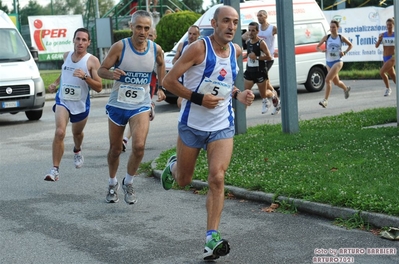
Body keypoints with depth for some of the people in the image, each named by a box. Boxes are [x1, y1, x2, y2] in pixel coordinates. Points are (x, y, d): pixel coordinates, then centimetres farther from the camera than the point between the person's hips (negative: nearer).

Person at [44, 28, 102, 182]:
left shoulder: (92, 61, -10)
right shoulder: (67, 55, 3)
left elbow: (99, 88, -14)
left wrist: (85, 77, -28)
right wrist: (55, 83, 8)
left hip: (81, 104, -1)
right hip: (63, 101, 1)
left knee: (77, 133, 21)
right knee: (59, 132, -20)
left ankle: (77, 151, 58)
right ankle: (55, 169, -19)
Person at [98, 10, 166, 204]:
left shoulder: (156, 49, -5)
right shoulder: (120, 47, -13)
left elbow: (161, 65, 18)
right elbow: (101, 70, -8)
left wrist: (161, 88, 14)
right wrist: (111, 74, -30)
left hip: (141, 106, 1)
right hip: (117, 105, 0)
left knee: (139, 146, -20)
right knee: (115, 149, 11)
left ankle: (128, 183, 4)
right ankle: (112, 184, 37)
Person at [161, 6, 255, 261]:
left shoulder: (236, 51, 3)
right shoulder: (199, 48, -15)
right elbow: (169, 80, -15)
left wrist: (237, 94, 3)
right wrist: (198, 98, -21)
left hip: (222, 126, 3)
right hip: (192, 124, -3)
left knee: (217, 178, -16)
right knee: (184, 180, 13)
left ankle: (212, 238, -15)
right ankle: (174, 166, 51)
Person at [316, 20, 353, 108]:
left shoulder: (341, 38, -2)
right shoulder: (326, 37, 1)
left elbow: (350, 45, 13)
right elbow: (317, 47, 6)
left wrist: (345, 52, -2)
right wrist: (322, 50, -15)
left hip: (338, 61, -4)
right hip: (329, 62, 4)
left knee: (327, 79, -20)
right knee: (336, 82, 16)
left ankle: (325, 100, -18)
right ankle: (346, 89, 50)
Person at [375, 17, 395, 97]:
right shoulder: (383, 35, 2)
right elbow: (376, 46, -6)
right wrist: (379, 39, -24)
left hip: (393, 57, -4)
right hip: (385, 58, 4)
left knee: (382, 72, -20)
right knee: (393, 76, 13)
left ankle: (388, 88, -1)